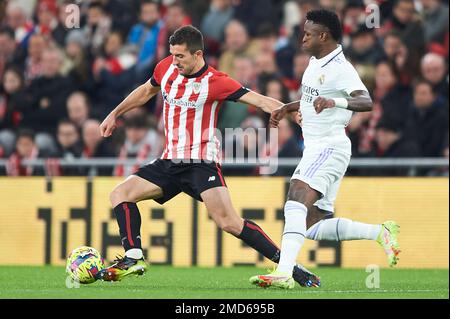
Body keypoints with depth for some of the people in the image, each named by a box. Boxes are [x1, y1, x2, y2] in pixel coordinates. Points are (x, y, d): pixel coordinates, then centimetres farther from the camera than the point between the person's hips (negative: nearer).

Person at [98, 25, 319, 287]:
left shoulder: (216, 82, -14)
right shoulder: (167, 68, 3)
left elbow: (260, 101, -18)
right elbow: (146, 91, 25)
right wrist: (115, 114, 31)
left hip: (202, 163, -7)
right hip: (170, 162, 7)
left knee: (228, 221, -21)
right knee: (120, 194, -4)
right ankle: (133, 258, -8)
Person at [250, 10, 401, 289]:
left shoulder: (340, 69, -15)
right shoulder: (316, 62, 14)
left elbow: (366, 101, -30)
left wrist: (335, 102, -46)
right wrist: (288, 108, 29)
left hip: (330, 148, -10)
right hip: (314, 149, 10)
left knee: (296, 205, -27)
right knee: (314, 227, 8)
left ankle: (284, 273, -37)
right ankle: (380, 232, 18)